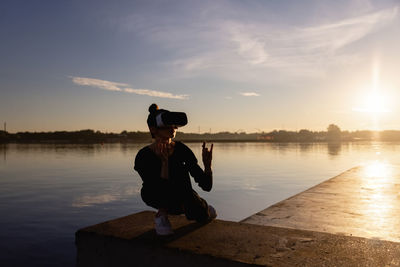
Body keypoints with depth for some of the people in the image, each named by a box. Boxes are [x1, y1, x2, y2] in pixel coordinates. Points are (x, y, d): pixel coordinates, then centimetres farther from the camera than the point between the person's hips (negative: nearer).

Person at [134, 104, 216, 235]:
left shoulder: (181, 149, -16)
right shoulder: (144, 156, -23)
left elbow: (207, 186, -15)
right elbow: (163, 193, -31)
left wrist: (207, 165, -33)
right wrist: (164, 162, -38)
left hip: (183, 196, 2)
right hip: (157, 199, -2)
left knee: (203, 215, -24)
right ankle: (162, 213, -7)